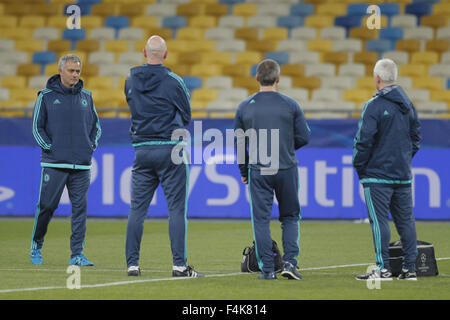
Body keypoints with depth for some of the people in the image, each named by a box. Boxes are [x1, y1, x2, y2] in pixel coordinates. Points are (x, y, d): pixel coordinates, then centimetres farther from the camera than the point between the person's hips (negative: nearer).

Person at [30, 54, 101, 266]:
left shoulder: (86, 97, 13)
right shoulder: (46, 97, 3)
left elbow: (96, 125, 22)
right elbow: (37, 127, 4)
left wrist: (92, 144, 6)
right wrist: (49, 147, -7)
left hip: (81, 163, 3)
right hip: (54, 162, -3)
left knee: (80, 208, -2)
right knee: (46, 207, -2)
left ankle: (77, 254, 0)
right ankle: (36, 247, 17)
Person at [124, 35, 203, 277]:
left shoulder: (131, 81, 5)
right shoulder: (173, 82, -8)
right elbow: (186, 116, 2)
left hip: (141, 151, 4)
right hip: (170, 148, -4)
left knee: (137, 208, 7)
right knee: (176, 208, -2)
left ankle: (132, 264, 6)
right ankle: (179, 265, -5)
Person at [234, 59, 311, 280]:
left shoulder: (245, 107, 2)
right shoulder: (290, 105, -2)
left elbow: (239, 143, 7)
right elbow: (304, 137, 0)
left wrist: (243, 171, 17)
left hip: (258, 171, 0)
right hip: (287, 169, 0)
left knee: (261, 219, 5)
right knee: (290, 217, 13)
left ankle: (267, 269, 2)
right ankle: (290, 262, -1)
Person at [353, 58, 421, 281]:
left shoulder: (375, 105, -12)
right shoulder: (407, 104, 10)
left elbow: (364, 140, -13)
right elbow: (416, 136, 18)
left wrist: (359, 166, -1)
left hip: (378, 174, -7)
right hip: (403, 175, 7)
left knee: (379, 220, -5)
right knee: (405, 220, 9)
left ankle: (382, 268, -9)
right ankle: (409, 268, 10)